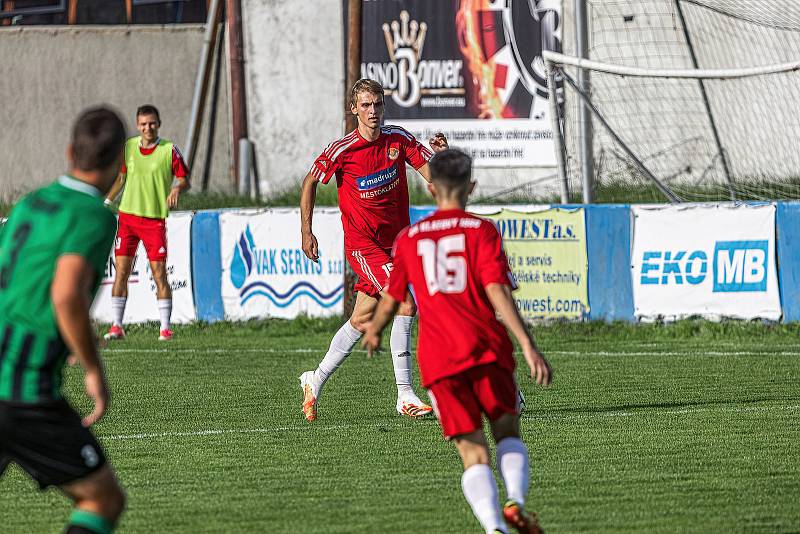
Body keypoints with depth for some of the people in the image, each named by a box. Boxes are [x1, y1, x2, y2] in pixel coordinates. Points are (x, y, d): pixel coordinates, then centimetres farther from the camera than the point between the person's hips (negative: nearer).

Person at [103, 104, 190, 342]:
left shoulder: (169, 150, -4)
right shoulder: (128, 147, 7)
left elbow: (184, 179, 0)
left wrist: (177, 189, -22)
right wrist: (106, 204, 13)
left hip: (155, 219, -3)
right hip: (127, 215, 3)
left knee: (159, 273, -5)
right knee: (121, 271, -1)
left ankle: (165, 328, 2)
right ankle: (116, 327, 3)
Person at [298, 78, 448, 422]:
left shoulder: (398, 140, -3)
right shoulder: (342, 150, -13)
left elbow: (432, 175, -4)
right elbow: (310, 182, 0)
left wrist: (442, 155, -26)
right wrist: (306, 231, -3)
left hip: (396, 240, 5)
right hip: (363, 245, -5)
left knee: (362, 320, 12)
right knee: (404, 306, -19)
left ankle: (315, 381, 31)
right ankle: (405, 396, -16)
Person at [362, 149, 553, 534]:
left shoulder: (409, 238, 12)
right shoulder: (481, 231, 3)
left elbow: (391, 299, 22)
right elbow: (497, 292, -10)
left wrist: (373, 331, 43)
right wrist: (527, 346, -15)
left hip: (438, 359, 2)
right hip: (486, 349, -2)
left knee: (473, 453, 2)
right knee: (507, 432, 16)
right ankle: (516, 500, -11)